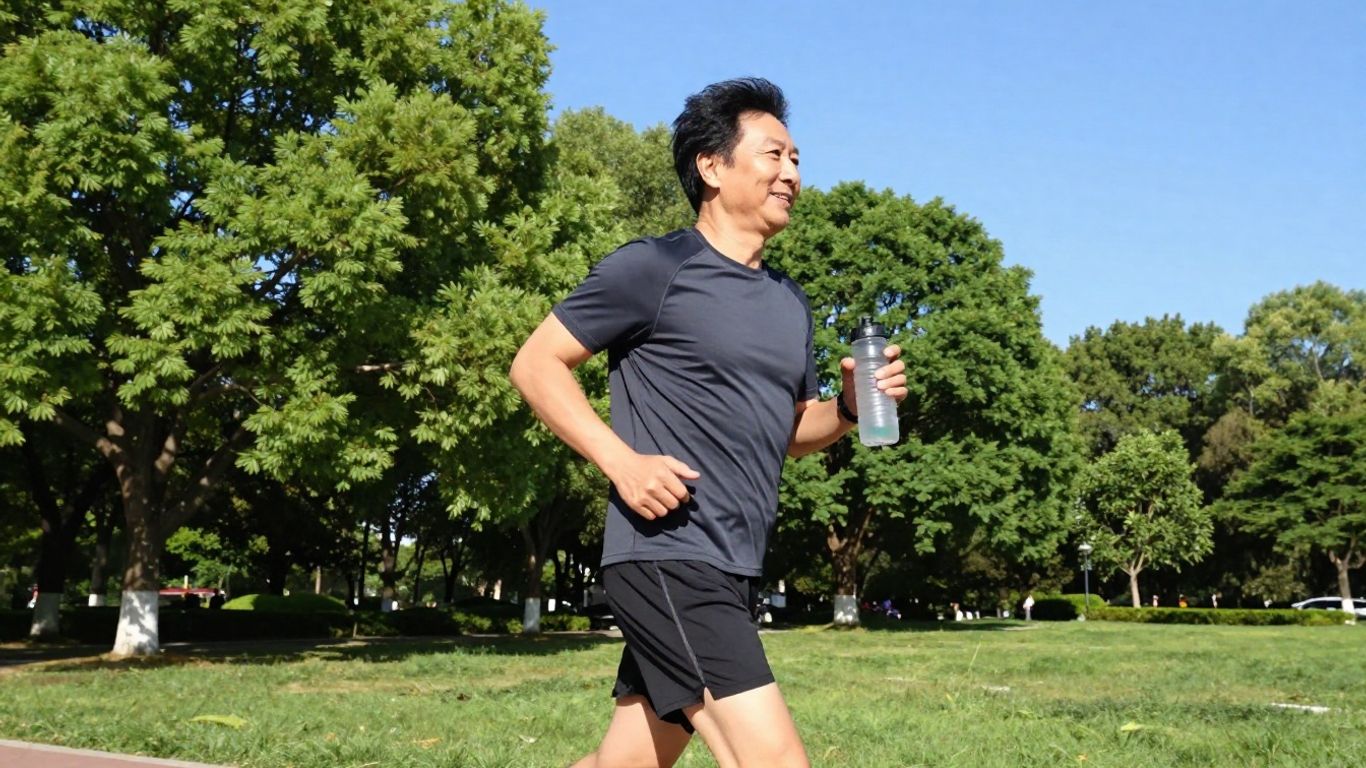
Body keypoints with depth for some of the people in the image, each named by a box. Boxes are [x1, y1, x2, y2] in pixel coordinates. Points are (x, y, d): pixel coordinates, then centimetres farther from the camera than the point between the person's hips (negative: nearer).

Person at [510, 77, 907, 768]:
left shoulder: (790, 304, 18)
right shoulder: (653, 268, -5)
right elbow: (536, 363, -4)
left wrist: (850, 407, 5)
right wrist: (621, 460, -16)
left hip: (732, 575, 8)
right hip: (668, 558, -8)